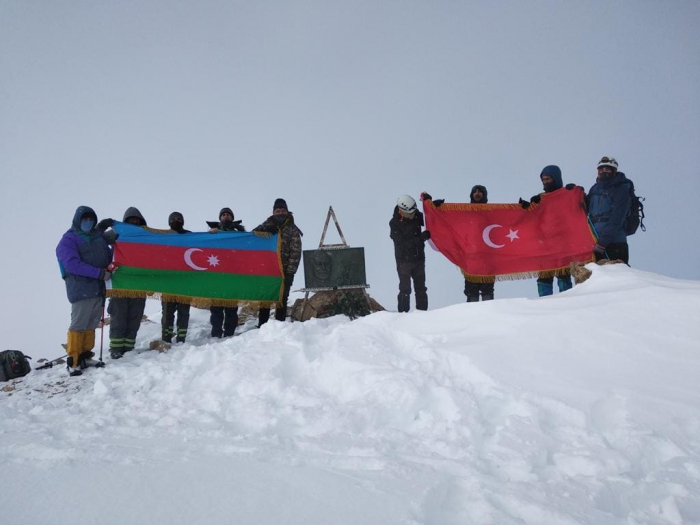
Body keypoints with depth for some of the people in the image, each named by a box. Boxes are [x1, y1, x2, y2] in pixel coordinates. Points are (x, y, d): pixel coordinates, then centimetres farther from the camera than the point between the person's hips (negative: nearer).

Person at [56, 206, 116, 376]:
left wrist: (113, 244, -1)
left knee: (92, 324, 9)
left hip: (98, 288, 6)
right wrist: (99, 273, -19)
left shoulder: (98, 236, 17)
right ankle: (73, 361, -1)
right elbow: (72, 265, -14)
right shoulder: (68, 240, -1)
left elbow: (108, 258, 21)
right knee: (78, 325, -7)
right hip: (81, 290, -6)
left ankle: (84, 357, 18)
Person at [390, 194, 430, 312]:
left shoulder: (416, 216, 1)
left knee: (421, 288, 8)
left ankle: (422, 311, 15)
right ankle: (403, 312, -1)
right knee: (405, 289, -6)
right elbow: (403, 243, -18)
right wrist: (422, 237, -23)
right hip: (404, 260, -5)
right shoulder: (394, 223, -12)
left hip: (419, 258, 5)